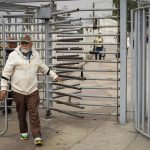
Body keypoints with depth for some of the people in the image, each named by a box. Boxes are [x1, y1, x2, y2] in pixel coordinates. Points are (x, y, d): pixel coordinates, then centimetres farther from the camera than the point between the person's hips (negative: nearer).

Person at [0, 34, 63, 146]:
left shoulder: (36, 55, 6)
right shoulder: (14, 55, -6)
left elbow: (44, 68, 21)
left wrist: (55, 76, 23)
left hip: (32, 90, 1)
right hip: (18, 90, -1)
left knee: (34, 113, -4)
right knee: (21, 113, 12)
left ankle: (37, 136, -3)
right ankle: (24, 132, 31)